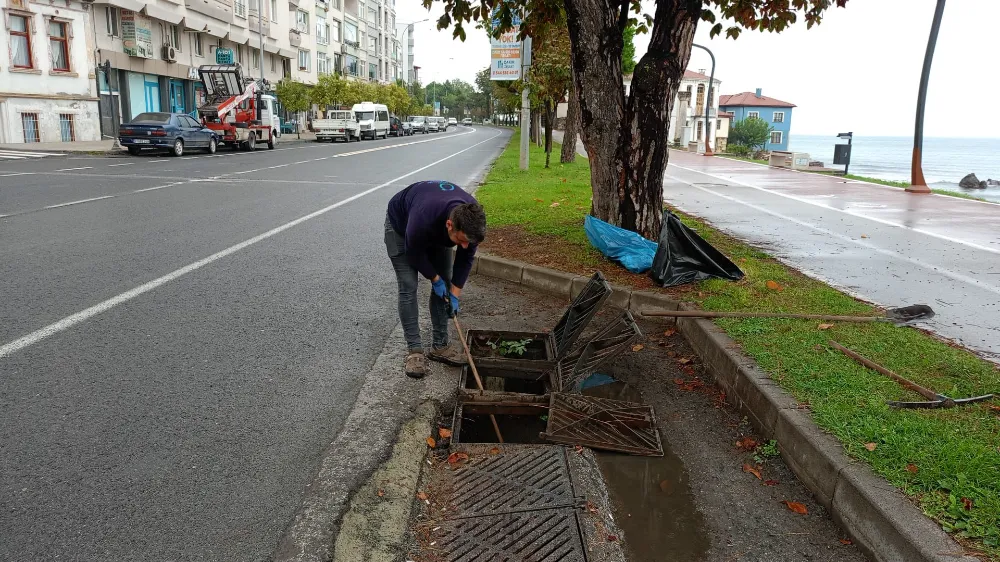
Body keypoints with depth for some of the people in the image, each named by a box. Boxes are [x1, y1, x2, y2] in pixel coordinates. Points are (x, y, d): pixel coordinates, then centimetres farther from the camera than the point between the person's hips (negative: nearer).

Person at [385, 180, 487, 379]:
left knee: (445, 284, 0)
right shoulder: (422, 220, -47)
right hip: (401, 224, -5)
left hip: (437, 231, 5)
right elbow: (414, 253, -25)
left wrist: (455, 293, -14)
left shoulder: (472, 219, -32)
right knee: (408, 287, -11)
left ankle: (440, 346, 10)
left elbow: (466, 257, -14)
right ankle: (414, 350, -2)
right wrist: (435, 279, -14)